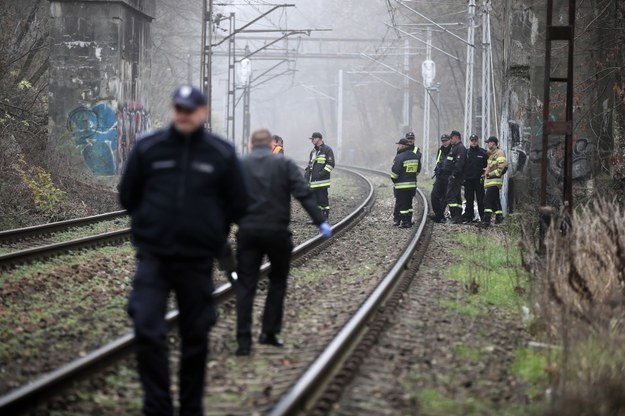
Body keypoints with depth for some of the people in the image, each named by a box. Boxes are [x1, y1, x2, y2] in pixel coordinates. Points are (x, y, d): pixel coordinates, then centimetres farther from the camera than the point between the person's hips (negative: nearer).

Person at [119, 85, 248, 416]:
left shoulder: (221, 155, -1)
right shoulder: (148, 148, -1)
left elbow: (237, 205, 8)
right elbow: (128, 196, 11)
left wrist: (209, 232, 9)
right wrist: (152, 224, 10)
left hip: (198, 262, 1)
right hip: (154, 258, 0)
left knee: (195, 339, 8)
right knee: (147, 332, -14)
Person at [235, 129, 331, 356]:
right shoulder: (285, 165, 3)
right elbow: (304, 194, -7)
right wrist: (321, 222, -8)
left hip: (248, 232, 1)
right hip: (277, 231, -1)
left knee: (245, 285, 3)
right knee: (277, 281, 16)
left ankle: (244, 340, -4)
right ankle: (269, 332, 13)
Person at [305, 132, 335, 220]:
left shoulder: (327, 150, -4)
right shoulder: (313, 151, 20)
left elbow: (330, 164, -9)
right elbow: (309, 165, 25)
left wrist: (322, 173, -17)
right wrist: (307, 177, 14)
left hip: (322, 181, -8)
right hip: (313, 182, 8)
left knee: (323, 200, -7)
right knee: (315, 199, 8)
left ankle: (325, 217, -3)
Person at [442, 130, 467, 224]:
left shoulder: (460, 148, -13)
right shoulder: (455, 148, 21)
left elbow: (459, 163, -24)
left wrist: (454, 175, -25)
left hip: (455, 177, -11)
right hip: (453, 177, 11)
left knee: (450, 197, -14)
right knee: (457, 196, 13)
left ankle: (455, 217, -17)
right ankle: (458, 217, 18)